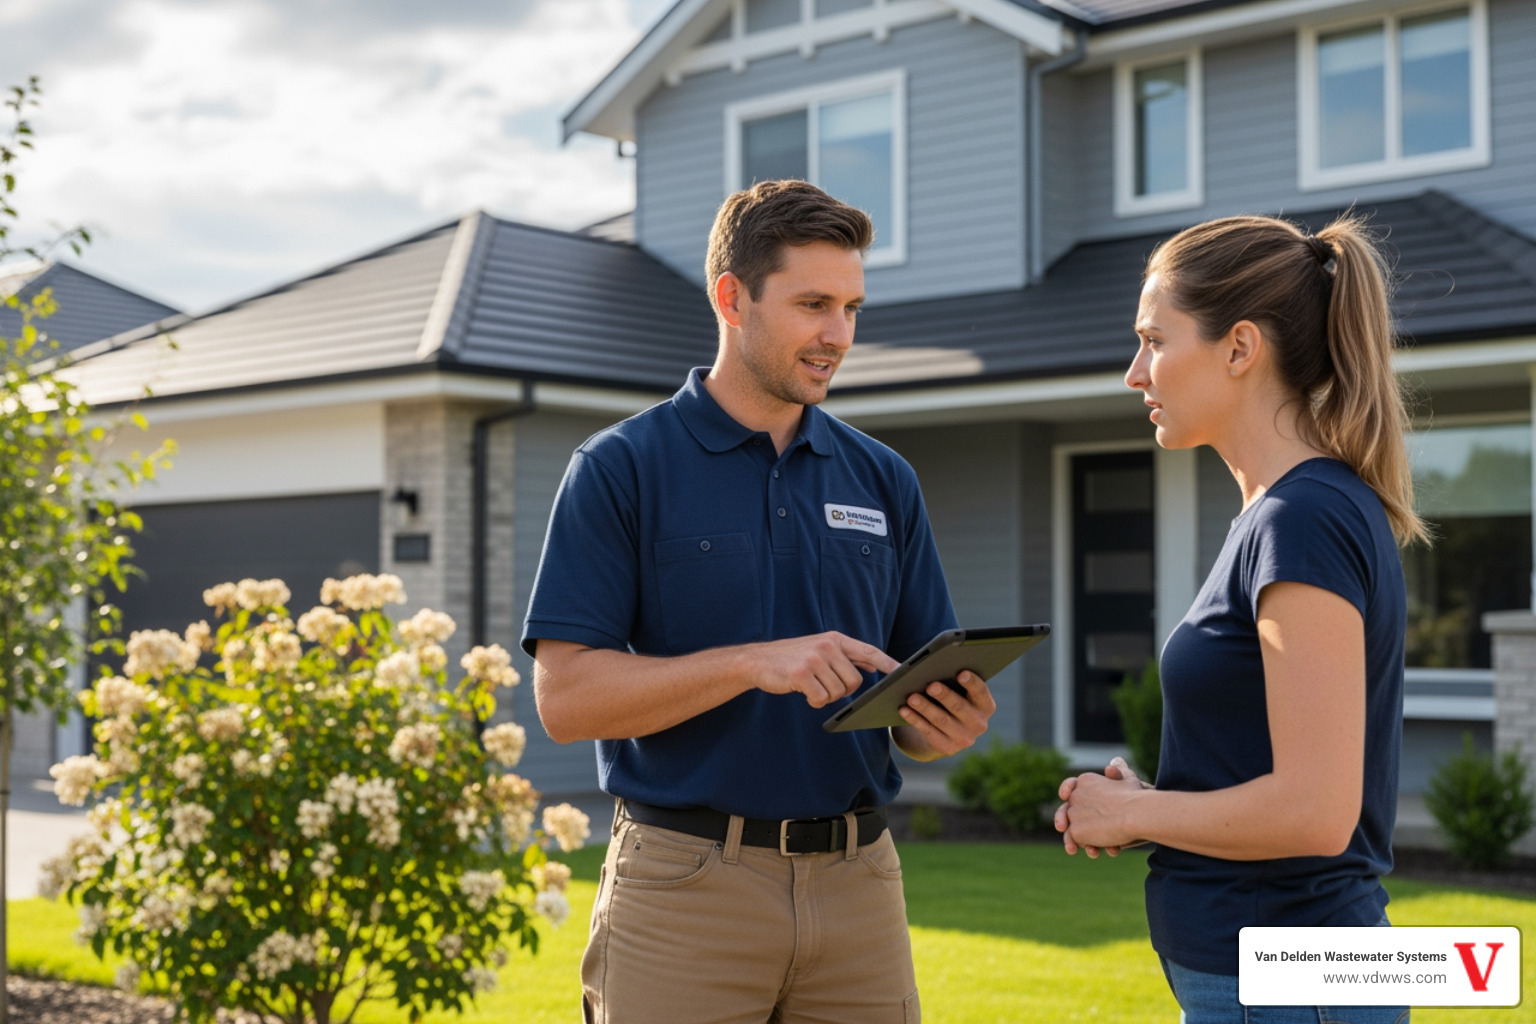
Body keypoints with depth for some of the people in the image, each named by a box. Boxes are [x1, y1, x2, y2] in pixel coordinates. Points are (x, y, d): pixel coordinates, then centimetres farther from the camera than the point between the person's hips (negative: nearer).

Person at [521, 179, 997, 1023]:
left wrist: (951, 723, -11)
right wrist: (754, 663, -21)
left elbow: (915, 702, 12)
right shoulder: (620, 470, -3)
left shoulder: (884, 481, 9)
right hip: (684, 887, -4)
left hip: (858, 885, 4)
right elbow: (566, 696, -10)